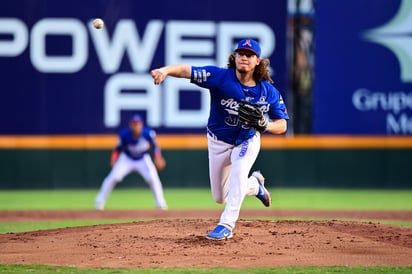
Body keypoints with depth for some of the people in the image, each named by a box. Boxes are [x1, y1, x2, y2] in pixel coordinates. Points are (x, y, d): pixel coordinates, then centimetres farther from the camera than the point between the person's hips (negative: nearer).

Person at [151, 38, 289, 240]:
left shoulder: (269, 91, -18)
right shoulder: (221, 77, -24)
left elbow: (282, 125, -12)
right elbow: (185, 70, -35)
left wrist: (264, 125, -34)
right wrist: (165, 70, -56)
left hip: (247, 142, -1)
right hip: (219, 142, 1)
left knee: (239, 171, -33)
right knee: (220, 197, 10)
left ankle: (226, 226, -26)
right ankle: (254, 185, 41)